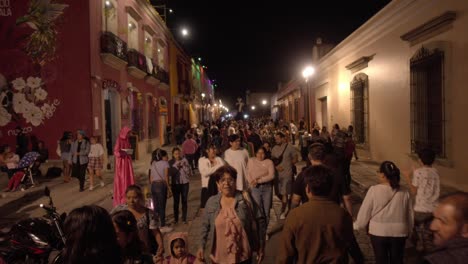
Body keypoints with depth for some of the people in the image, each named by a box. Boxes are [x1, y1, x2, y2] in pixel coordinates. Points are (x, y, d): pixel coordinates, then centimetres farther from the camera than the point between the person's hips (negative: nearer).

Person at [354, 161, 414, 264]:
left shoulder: (374, 190, -15)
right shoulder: (404, 193, -5)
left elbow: (364, 212, -9)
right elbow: (410, 215, 4)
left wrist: (357, 225, 8)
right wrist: (408, 230, 21)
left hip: (378, 232, -2)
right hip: (399, 232, 3)